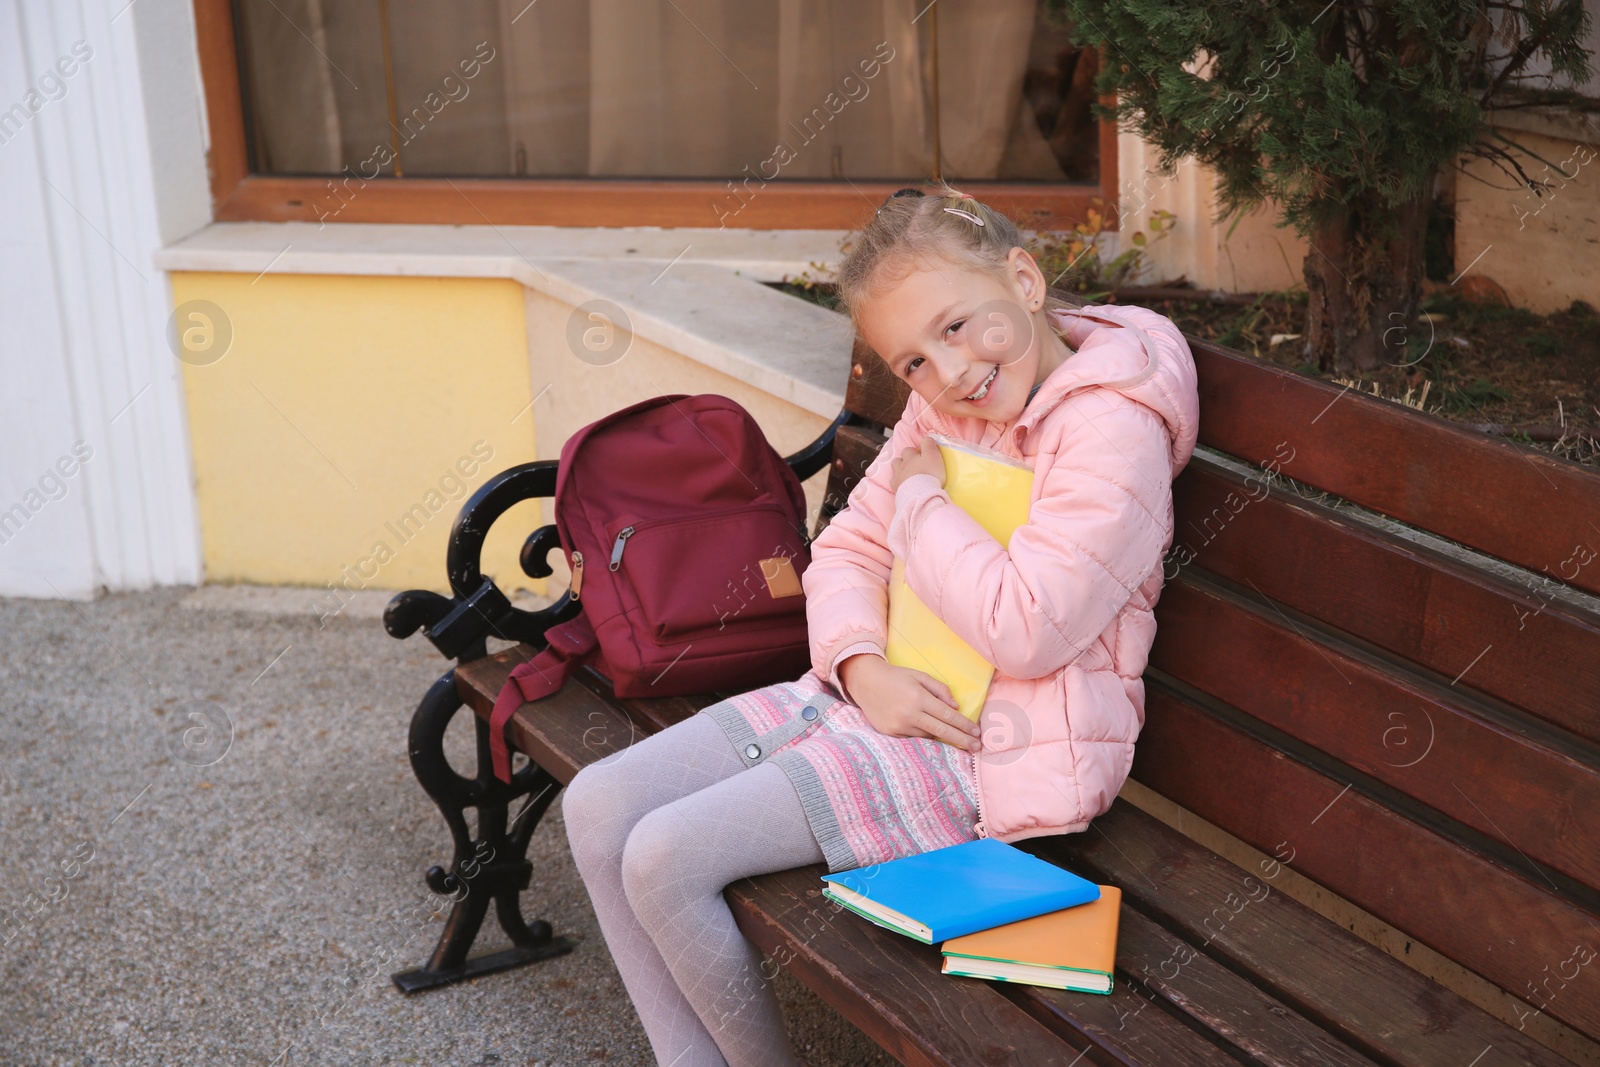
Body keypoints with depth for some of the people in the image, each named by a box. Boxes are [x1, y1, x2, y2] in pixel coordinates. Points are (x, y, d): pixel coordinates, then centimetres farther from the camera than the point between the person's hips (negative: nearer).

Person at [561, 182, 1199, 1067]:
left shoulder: (1112, 427, -16)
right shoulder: (943, 408, 10)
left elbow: (1027, 629, -24)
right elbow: (845, 552, 12)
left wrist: (921, 501, -10)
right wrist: (863, 669, -9)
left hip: (998, 749, -9)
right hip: (879, 695, 9)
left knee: (667, 860, -18)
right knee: (598, 809, -2)